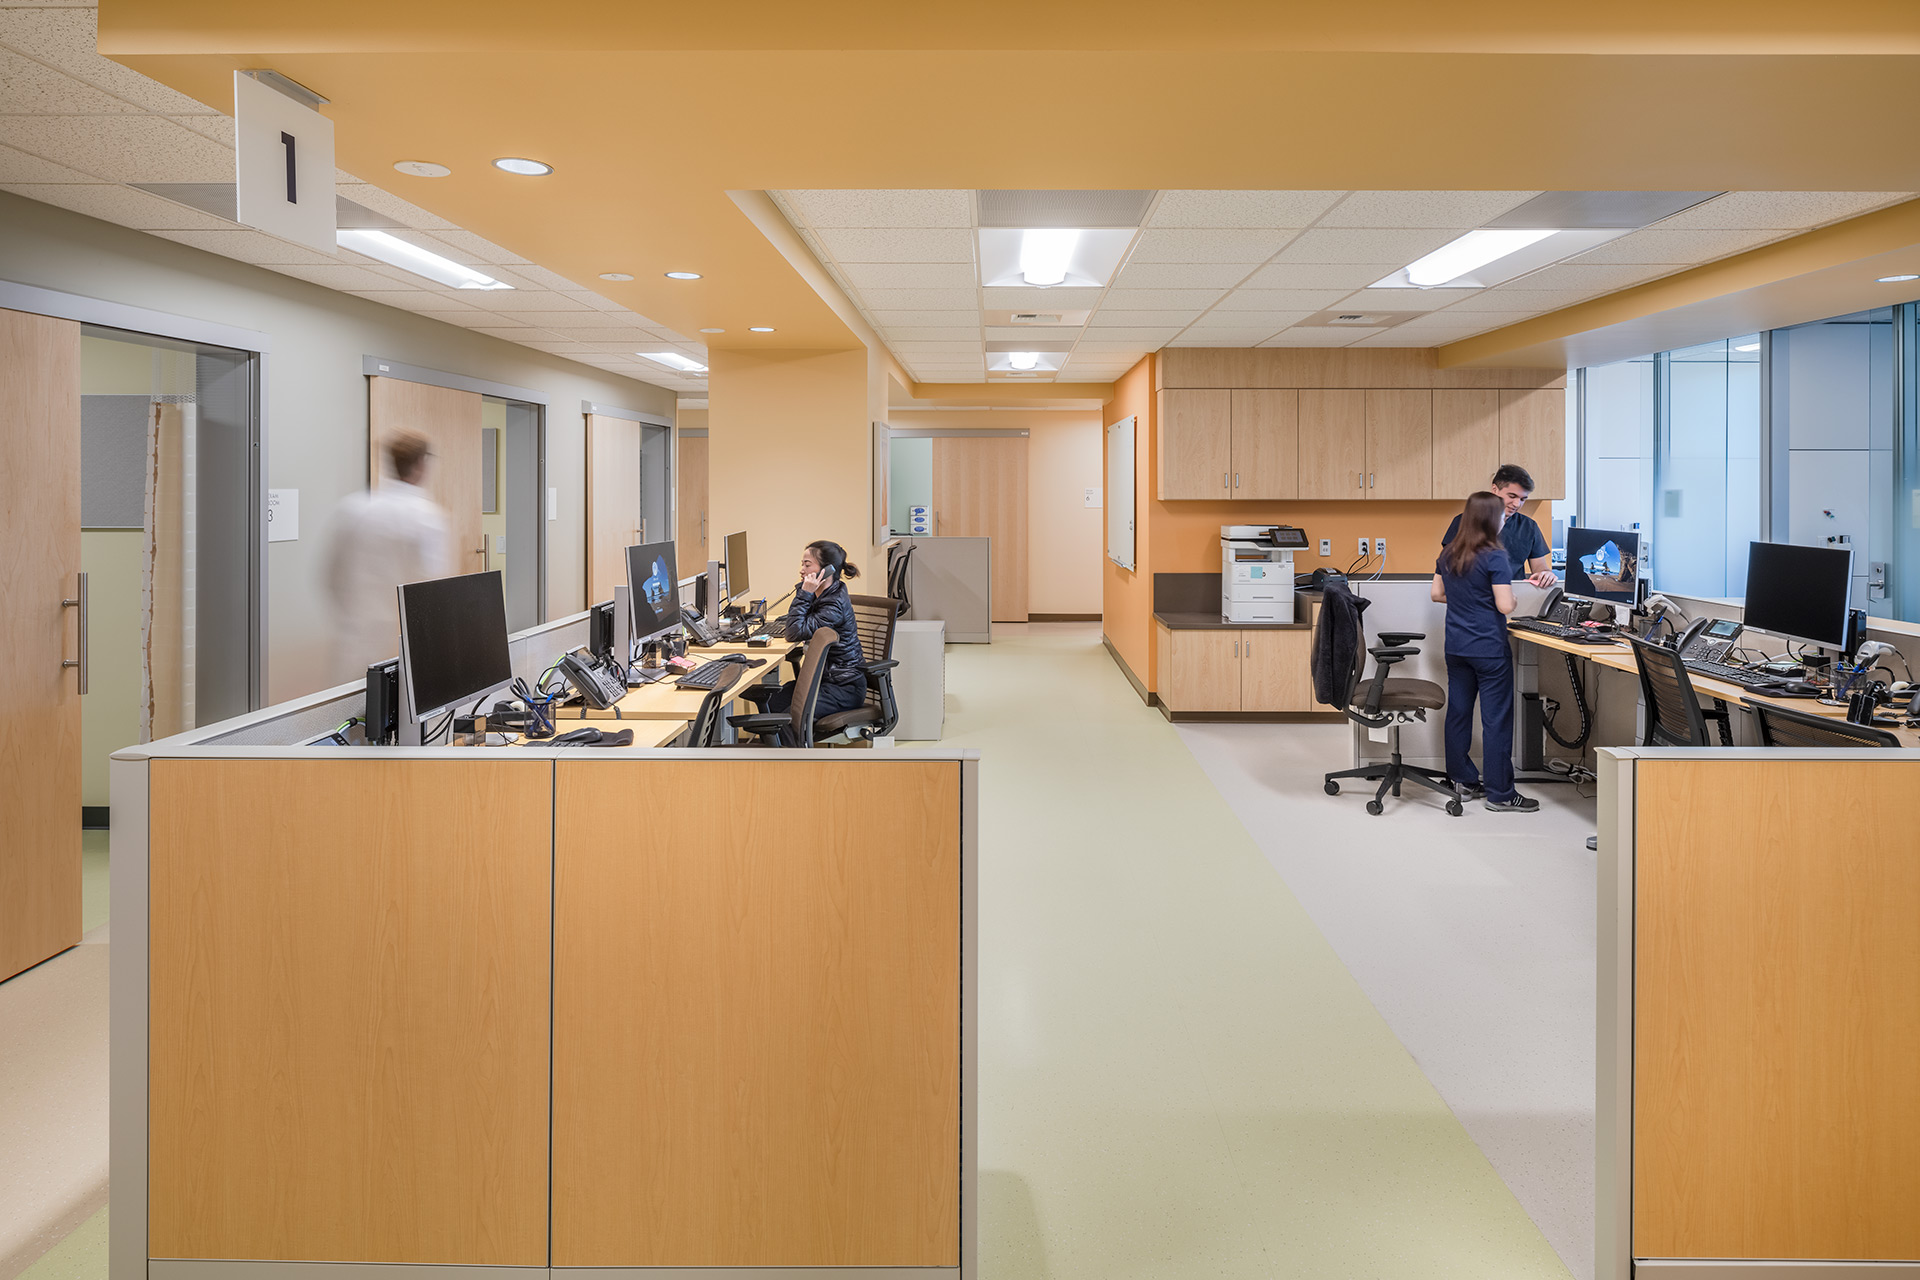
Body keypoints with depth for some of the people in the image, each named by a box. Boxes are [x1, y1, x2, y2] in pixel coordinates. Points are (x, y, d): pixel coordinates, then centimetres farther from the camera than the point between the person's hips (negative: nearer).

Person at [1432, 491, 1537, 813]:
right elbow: (1505, 606, -18)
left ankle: (1462, 777, 25)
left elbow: (1437, 594, 14)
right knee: (1496, 718, -1)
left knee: (1458, 711, 14)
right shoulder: (1495, 557, -15)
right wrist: (1510, 593, 2)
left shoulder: (1447, 555, 5)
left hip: (1456, 647, 7)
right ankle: (1499, 793, 3)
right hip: (1489, 649, -7)